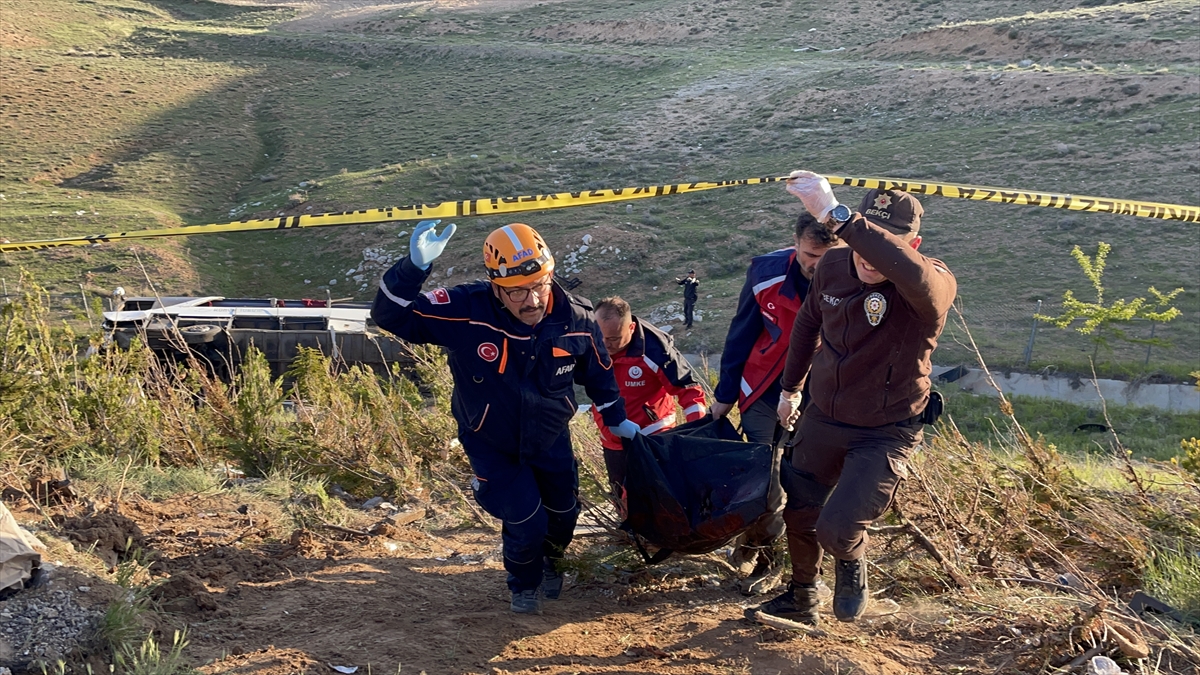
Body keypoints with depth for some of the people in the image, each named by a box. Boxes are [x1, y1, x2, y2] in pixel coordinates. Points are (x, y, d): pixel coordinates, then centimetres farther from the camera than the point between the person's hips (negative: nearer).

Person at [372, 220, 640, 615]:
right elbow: (392, 316, -35)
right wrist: (415, 266, -52)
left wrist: (616, 420, 11)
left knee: (563, 512, 19)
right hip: (491, 445, -3)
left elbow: (598, 372, -2)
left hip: (550, 438, 4)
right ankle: (524, 584, 30)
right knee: (525, 521, -6)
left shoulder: (577, 320, -22)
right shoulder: (465, 312, -33)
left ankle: (549, 566, 56)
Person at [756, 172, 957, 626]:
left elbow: (912, 273, -54)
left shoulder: (934, 285, -27)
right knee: (798, 515, 19)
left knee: (838, 526, -19)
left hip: (887, 433, -5)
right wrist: (791, 387, 19)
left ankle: (851, 565, 19)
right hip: (822, 418, 5)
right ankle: (801, 599, 47)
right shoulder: (833, 267, -10)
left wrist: (836, 215, -58)